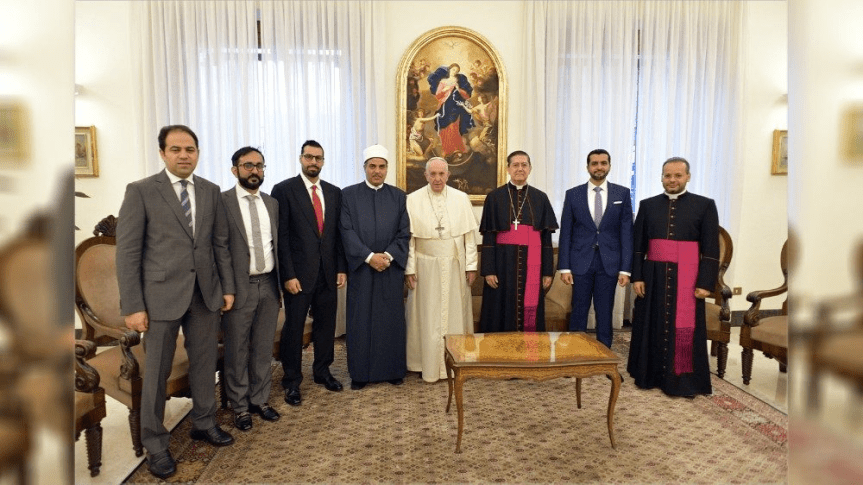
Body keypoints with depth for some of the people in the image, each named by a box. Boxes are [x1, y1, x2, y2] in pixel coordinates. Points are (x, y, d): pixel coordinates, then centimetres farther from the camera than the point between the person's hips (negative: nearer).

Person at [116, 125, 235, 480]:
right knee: (157, 372, 7)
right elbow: (127, 252, -7)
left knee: (205, 363, 14)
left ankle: (204, 423, 34)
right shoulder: (141, 191, -5)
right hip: (161, 295, -3)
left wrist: (227, 287, 8)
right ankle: (155, 444, 24)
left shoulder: (211, 191, 7)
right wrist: (133, 306, -10)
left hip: (206, 294, 4)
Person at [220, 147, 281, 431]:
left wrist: (280, 284, 11)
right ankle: (240, 406, 24)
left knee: (264, 349, 13)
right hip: (238, 287, -4)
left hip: (269, 285, 5)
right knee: (237, 351, 8)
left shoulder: (272, 203, 10)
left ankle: (260, 400, 29)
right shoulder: (222, 202, -6)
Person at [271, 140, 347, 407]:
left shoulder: (334, 192, 9)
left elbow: (338, 233, 10)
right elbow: (281, 236, -9)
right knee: (294, 327, 6)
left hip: (328, 273, 4)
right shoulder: (284, 190, -5)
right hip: (299, 273, -4)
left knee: (326, 324, 13)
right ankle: (292, 381, 20)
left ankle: (322, 371, 31)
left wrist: (341, 268, 4)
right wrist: (288, 275, -13)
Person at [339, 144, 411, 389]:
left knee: (391, 319, 7)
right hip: (360, 268, -1)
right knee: (360, 320, 5)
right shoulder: (348, 194, 2)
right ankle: (360, 372, 17)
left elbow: (404, 232, 2)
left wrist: (388, 255, -13)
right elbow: (347, 231, -5)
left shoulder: (398, 196, 7)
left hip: (392, 268, 1)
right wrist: (369, 256, -15)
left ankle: (393, 369, 20)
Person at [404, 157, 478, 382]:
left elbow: (469, 234, 3)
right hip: (425, 267, -1)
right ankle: (429, 365, 16)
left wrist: (471, 265, 0)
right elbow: (408, 237, -2)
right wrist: (409, 269, -6)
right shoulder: (413, 200, -1)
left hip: (455, 267, 1)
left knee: (455, 314, 8)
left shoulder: (461, 199, 3)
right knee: (427, 317, 5)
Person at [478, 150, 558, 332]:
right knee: (503, 312, 4)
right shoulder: (494, 197, 1)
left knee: (530, 312, 5)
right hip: (504, 262, -1)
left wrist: (548, 271, 3)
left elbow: (546, 237, 7)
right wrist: (488, 270, -7)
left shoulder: (540, 198, 7)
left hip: (531, 263, 2)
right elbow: (488, 237, -1)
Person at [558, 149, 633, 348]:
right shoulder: (573, 194, 3)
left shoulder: (622, 193, 3)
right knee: (578, 312, 6)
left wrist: (626, 268, -4)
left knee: (605, 314, 8)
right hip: (581, 262, 0)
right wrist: (564, 267, -4)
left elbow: (626, 232, 1)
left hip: (609, 264, 0)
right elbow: (565, 233, 2)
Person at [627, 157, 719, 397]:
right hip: (653, 276, 3)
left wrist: (705, 283, -8)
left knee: (684, 330, 1)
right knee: (652, 327, 9)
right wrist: (637, 276, -2)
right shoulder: (647, 205, 7)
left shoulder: (705, 205, 0)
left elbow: (711, 249, -2)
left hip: (686, 278, -2)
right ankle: (650, 375, 21)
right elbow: (638, 245, 6)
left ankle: (682, 381, 13)